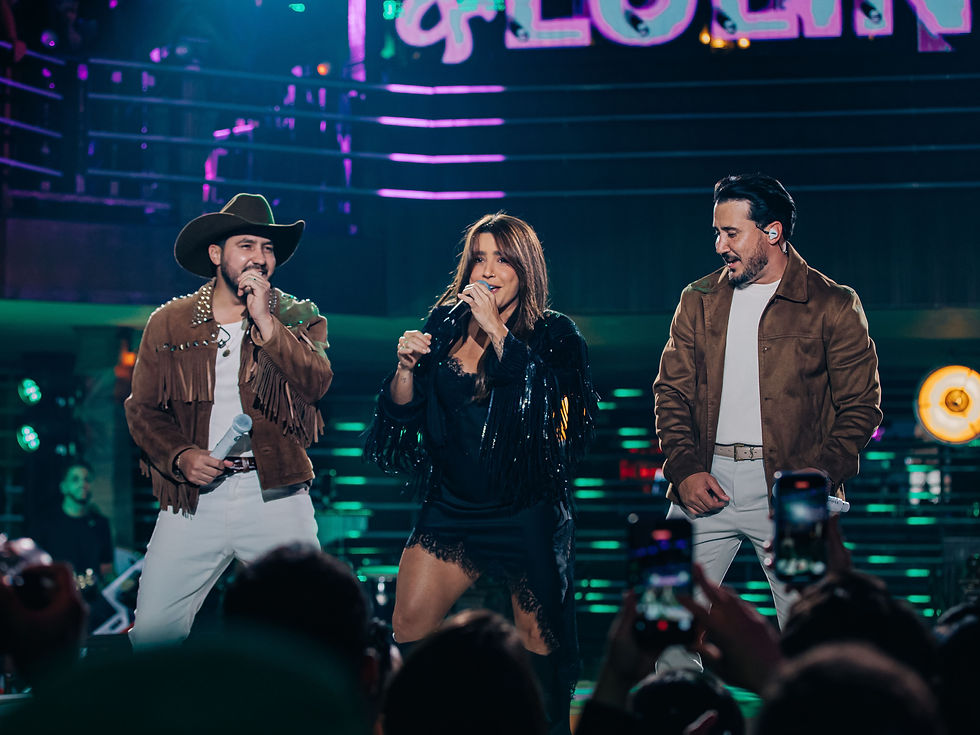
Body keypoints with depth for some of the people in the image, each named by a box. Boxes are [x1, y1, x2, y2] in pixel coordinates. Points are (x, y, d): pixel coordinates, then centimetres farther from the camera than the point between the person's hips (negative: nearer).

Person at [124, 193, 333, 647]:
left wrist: (264, 321, -14)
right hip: (193, 500, 1)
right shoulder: (168, 323, 9)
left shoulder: (298, 318, 8)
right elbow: (142, 409, 10)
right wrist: (181, 456, -8)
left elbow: (315, 384, -10)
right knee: (152, 633, -5)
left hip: (276, 495, 0)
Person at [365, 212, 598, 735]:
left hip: (527, 513, -3)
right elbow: (402, 411, 8)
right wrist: (407, 366, -11)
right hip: (451, 509, 3)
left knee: (540, 643, 5)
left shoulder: (553, 335, -5)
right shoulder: (445, 324, 5)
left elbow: (548, 394, -24)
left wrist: (497, 329, -24)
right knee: (409, 627, -4)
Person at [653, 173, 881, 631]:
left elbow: (861, 404, 1)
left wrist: (823, 472, -14)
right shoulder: (698, 300, 12)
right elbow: (671, 392, 12)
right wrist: (684, 468, -4)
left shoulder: (832, 306, 1)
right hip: (705, 487, 3)